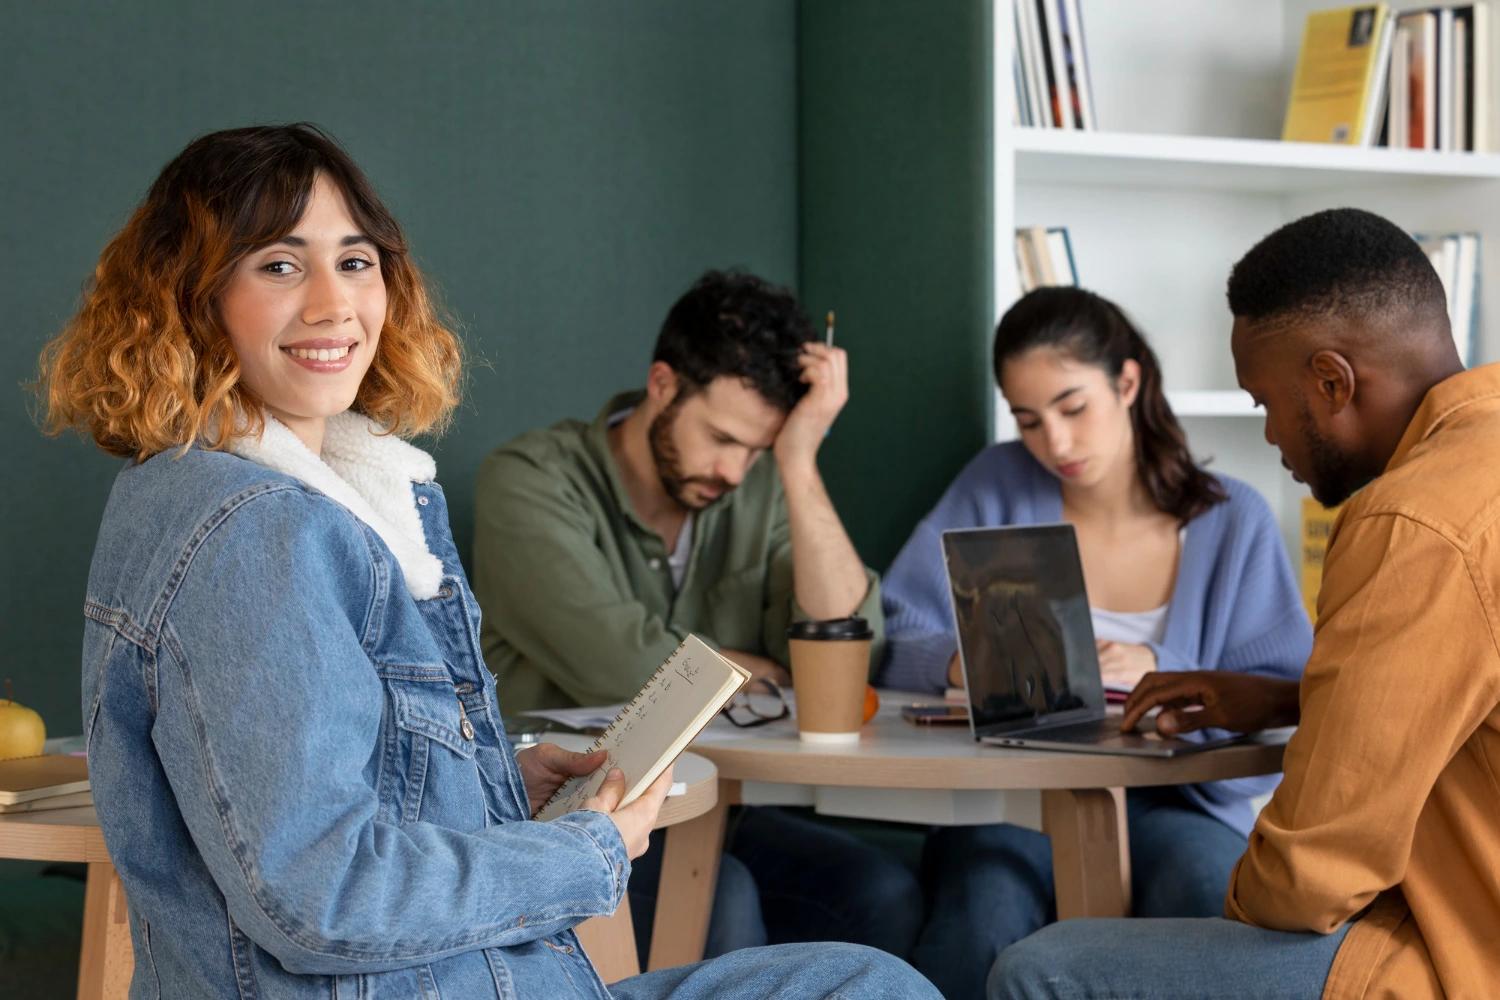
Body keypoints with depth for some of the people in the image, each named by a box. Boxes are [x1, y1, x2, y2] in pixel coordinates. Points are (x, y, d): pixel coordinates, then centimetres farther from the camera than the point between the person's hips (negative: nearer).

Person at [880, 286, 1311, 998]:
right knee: (985, 918, -35)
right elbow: (884, 639, 1)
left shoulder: (1231, 520, 4)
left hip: (1175, 800, 1)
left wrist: (1160, 673, -19)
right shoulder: (997, 488, 5)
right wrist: (963, 662, -21)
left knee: (1209, 891, -35)